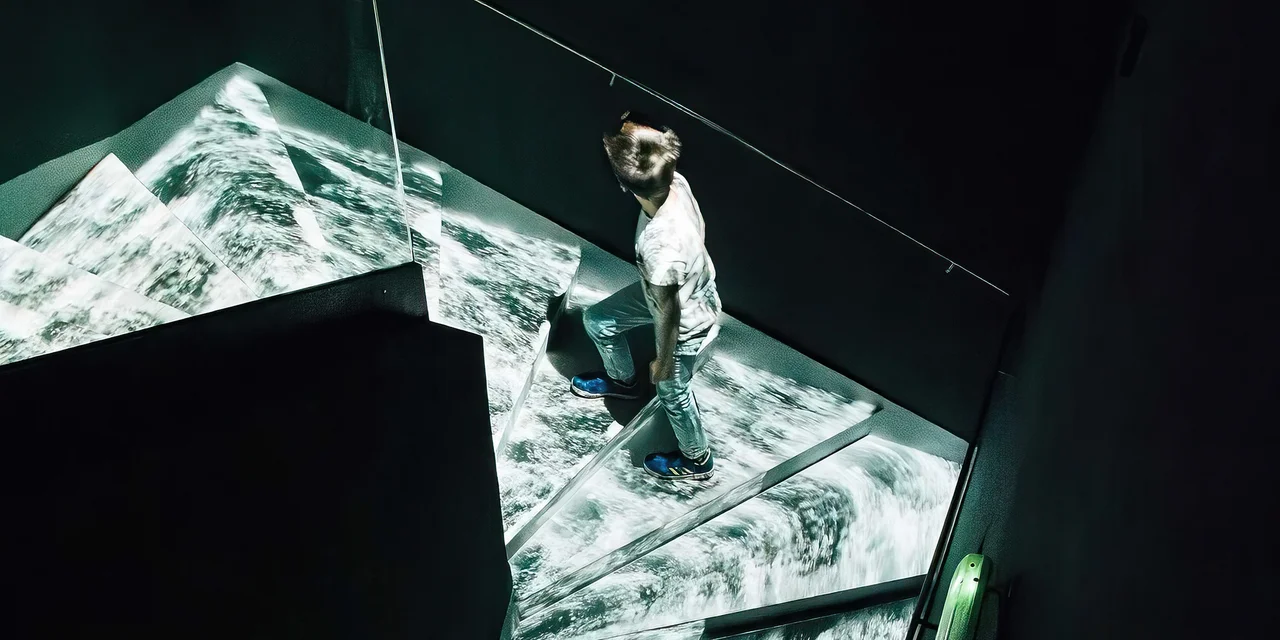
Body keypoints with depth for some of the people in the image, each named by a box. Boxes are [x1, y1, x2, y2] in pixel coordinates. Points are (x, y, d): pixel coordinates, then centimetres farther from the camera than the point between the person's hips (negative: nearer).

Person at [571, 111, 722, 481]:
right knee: (597, 322, 24)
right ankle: (622, 381, 56)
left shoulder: (660, 247, -46)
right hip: (692, 287, 7)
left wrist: (663, 360, -10)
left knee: (672, 392, 22)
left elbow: (668, 313, -29)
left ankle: (697, 460, 51)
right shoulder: (676, 183, -26)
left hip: (687, 324, -7)